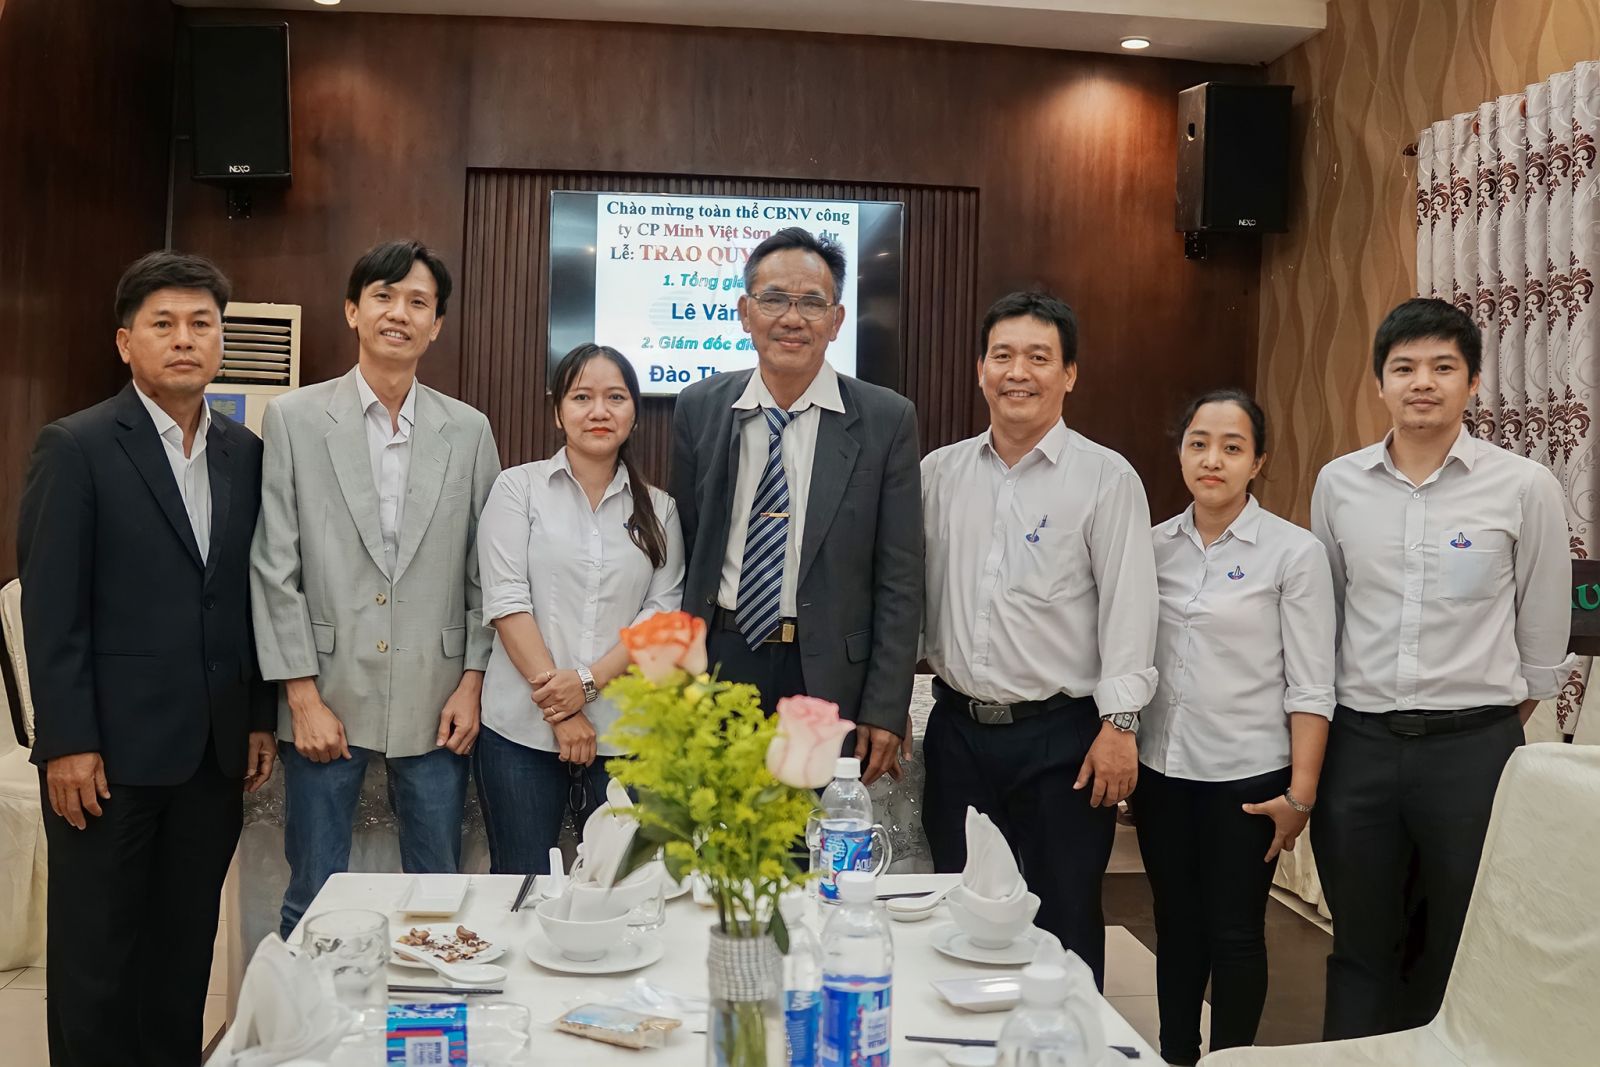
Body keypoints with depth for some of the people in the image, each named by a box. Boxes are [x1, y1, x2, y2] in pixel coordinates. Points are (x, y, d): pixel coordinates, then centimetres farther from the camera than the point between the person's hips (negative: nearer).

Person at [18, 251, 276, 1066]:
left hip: (216, 748, 5)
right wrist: (67, 741, -12)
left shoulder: (245, 453, 8)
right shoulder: (75, 448, -7)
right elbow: (51, 609, -9)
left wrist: (260, 718, 9)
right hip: (113, 747, -4)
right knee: (96, 949, 7)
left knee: (187, 943, 13)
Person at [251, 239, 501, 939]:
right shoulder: (294, 418, 1)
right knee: (314, 900, 7)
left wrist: (472, 682, 1)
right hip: (327, 697, -1)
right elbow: (275, 568, -2)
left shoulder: (469, 430, 6)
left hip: (436, 703, 2)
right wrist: (302, 695, -7)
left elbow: (485, 571, 7)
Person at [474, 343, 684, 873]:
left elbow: (663, 612, 2)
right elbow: (506, 601, -5)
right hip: (522, 728, -2)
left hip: (622, 731, 2)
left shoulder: (658, 508, 10)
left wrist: (589, 681, -12)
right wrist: (558, 710, -10)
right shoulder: (518, 487, 3)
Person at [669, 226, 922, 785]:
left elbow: (899, 578, -4)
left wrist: (885, 711, -7)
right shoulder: (699, 408, 3)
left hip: (830, 674, -1)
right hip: (719, 660, 2)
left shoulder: (887, 419, -5)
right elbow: (683, 551, 8)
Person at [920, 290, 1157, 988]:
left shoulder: (1106, 478, -4)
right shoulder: (939, 473, 8)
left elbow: (1128, 607, -8)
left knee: (1064, 927, 6)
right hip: (958, 728, 4)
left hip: (1062, 733, -4)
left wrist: (1119, 724, -15)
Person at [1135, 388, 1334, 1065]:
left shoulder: (1295, 552, -8)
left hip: (1245, 776, -3)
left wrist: (1300, 794, -11)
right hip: (1162, 768, 4)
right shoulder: (1155, 545, 3)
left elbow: (1310, 686, -9)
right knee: (1176, 926, 15)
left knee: (1234, 933, 7)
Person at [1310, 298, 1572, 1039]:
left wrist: (1498, 722, 9)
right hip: (1357, 741, 2)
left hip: (1472, 746, -2)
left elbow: (1543, 634, 3)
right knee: (1360, 947, 13)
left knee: (1458, 952, 12)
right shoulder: (1338, 484, 2)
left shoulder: (1525, 488, -5)